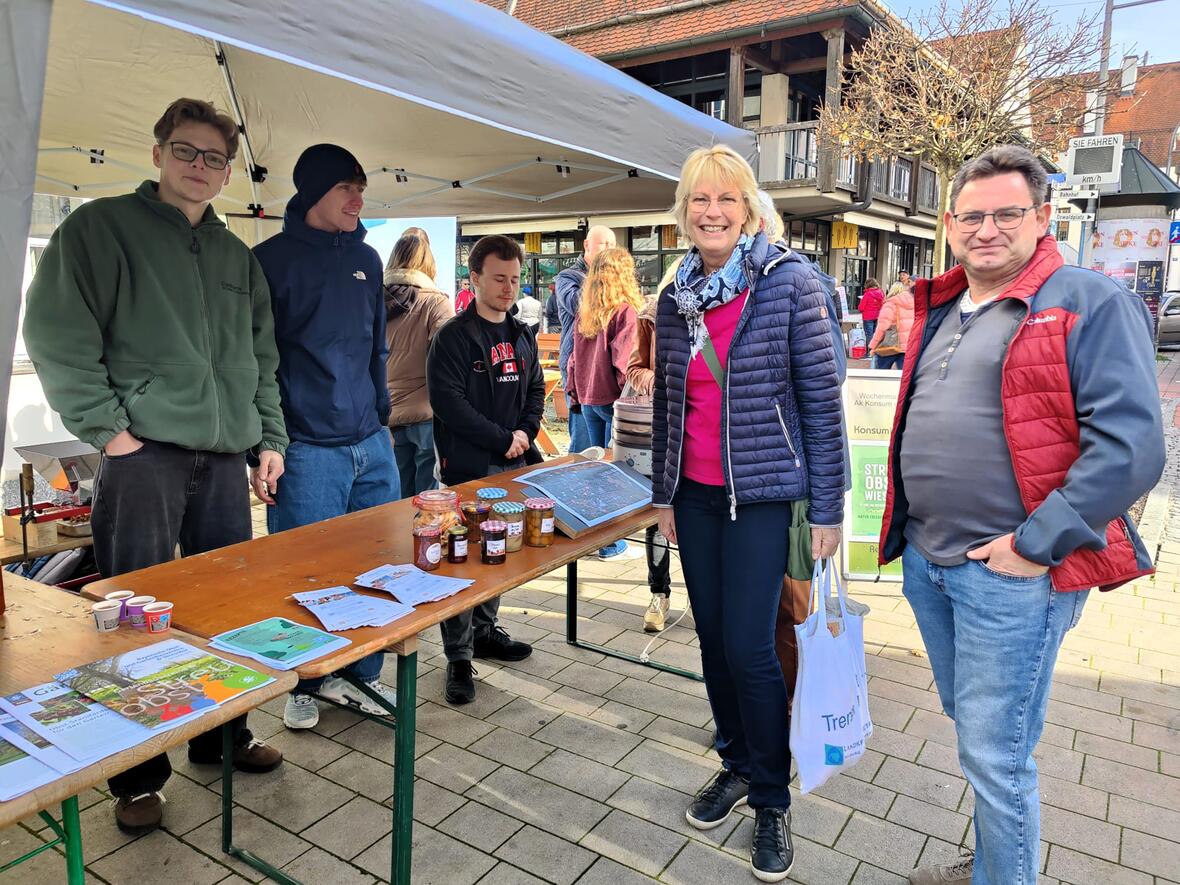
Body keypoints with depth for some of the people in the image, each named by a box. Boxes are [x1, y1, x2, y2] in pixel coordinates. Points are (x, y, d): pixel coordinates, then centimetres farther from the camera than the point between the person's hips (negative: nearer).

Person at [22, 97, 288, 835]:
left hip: (225, 457, 5)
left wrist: (270, 436, 12)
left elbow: (263, 358, 20)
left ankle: (223, 735, 29)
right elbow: (56, 334, -7)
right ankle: (139, 774, 17)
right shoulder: (100, 229, 1)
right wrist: (107, 427, -12)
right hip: (144, 452, -5)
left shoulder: (237, 257, 18)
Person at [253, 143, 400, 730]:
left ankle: (361, 674, 28)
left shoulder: (366, 259, 13)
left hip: (371, 446, 6)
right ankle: (304, 685, 26)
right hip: (306, 452, -5)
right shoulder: (272, 259, -4)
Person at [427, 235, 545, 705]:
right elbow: (449, 401, -16)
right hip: (468, 467, -6)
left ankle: (484, 630, 32)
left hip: (513, 465, 7)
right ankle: (459, 655, 8)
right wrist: (501, 439, -16)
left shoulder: (522, 336, 13)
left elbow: (535, 389, 17)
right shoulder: (454, 336, -9)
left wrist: (525, 431, -2)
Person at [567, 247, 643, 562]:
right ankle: (611, 544, 5)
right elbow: (623, 362, -16)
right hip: (612, 399, -7)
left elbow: (574, 358, 12)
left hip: (588, 401, 7)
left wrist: (576, 395, 17)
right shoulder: (624, 310, -11)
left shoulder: (584, 311, 9)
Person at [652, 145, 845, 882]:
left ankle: (772, 797, 20)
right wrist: (663, 494, 13)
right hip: (696, 496, 5)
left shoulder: (790, 281, -9)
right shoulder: (677, 296, 7)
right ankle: (737, 765, 34)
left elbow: (821, 396, -9)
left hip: (762, 494, -5)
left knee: (749, 648, -3)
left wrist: (828, 508, -10)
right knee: (714, 639, 12)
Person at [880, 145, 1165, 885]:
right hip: (925, 558, 8)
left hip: (1010, 571, -8)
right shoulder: (940, 310, 12)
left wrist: (1038, 543, -20)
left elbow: (1130, 443, -19)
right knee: (973, 727, 23)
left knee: (995, 755, 1)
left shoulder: (1090, 304, -10)